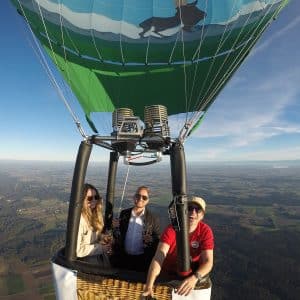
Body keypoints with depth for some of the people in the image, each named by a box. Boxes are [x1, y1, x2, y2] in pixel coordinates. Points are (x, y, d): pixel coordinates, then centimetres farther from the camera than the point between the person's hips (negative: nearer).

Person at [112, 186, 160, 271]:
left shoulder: (153, 219, -6)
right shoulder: (124, 214, 1)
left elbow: (158, 240, -1)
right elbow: (118, 237, 8)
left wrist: (151, 240, -21)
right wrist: (116, 228, -11)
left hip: (142, 261, -2)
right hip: (123, 258, 2)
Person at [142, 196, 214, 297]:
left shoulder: (206, 231, -16)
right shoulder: (171, 229, -21)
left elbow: (208, 261, -20)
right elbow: (158, 257, -29)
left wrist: (195, 277, -39)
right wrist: (149, 287, -40)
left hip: (192, 276, 1)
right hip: (168, 276, -1)